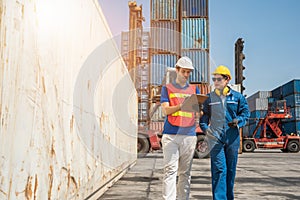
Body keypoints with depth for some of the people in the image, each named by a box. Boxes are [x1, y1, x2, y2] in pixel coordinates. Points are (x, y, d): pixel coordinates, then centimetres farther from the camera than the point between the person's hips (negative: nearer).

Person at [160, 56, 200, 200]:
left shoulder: (194, 90, 18)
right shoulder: (167, 88, 11)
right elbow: (165, 110, -1)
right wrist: (181, 106, -20)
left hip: (189, 135, 3)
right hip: (171, 135, -2)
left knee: (185, 172, 5)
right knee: (170, 170, -8)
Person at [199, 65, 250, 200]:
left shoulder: (238, 97, 5)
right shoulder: (209, 98, 6)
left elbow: (245, 113, 8)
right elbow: (204, 115, 10)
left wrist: (238, 121, -12)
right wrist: (205, 128, -8)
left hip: (233, 137, 1)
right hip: (215, 137, -1)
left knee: (231, 169, 11)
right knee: (219, 169, -7)